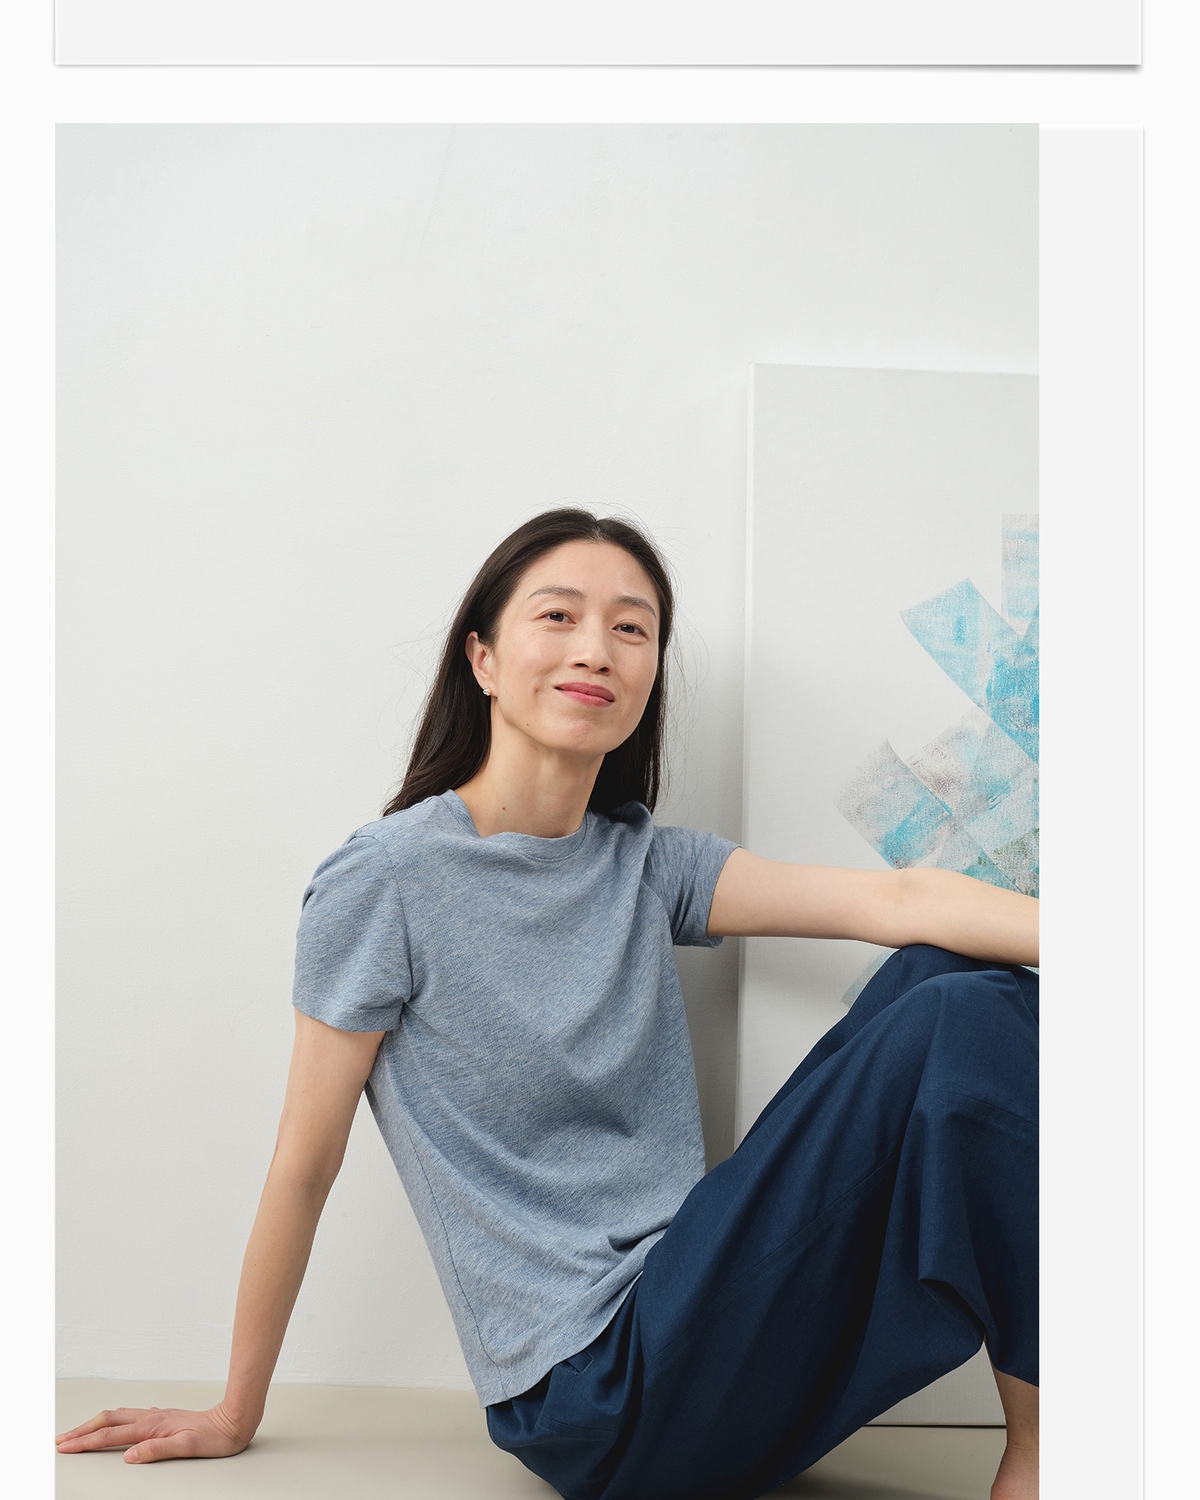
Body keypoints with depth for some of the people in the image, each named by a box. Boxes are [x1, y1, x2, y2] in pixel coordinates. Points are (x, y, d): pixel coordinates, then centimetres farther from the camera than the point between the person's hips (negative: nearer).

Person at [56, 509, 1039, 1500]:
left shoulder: (645, 868, 7)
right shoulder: (387, 879, -10)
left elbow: (896, 900, -5)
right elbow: (303, 1167, -4)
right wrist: (236, 1417, 5)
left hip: (691, 1317, 6)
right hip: (595, 1393, -6)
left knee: (954, 981, -11)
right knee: (953, 1028, -21)